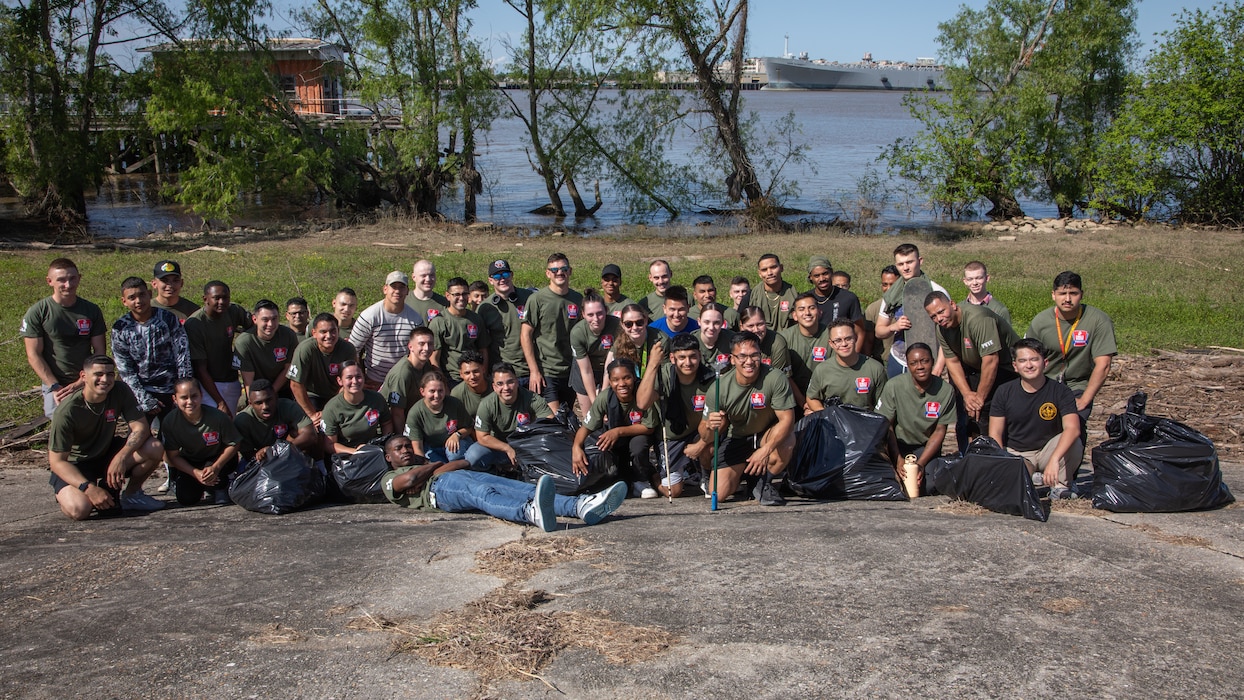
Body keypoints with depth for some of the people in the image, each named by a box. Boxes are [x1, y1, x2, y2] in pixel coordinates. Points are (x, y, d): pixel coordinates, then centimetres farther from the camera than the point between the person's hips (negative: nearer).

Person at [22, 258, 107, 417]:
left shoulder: (92, 311, 5)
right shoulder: (37, 312, -2)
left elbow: (99, 351, 5)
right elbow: (33, 355, -3)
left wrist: (80, 383, -7)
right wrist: (55, 387, -11)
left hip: (87, 384, 2)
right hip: (55, 385, -2)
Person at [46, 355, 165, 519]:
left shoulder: (120, 392, -13)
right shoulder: (66, 411, -25)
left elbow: (141, 427, -14)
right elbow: (57, 461, -23)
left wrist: (121, 456, -33)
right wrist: (90, 488, -35)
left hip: (107, 454, 4)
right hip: (74, 465, -4)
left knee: (155, 449, -22)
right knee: (79, 510, -32)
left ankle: (131, 494, 5)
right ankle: (66, 495, 7)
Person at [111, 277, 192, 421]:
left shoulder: (168, 319, -3)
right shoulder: (120, 328, -2)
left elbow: (183, 357, -6)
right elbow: (125, 369, -3)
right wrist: (144, 399, -11)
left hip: (171, 391, 0)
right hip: (140, 391, 0)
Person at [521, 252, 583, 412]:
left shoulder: (578, 299, 8)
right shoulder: (537, 299, -6)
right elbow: (526, 335, -5)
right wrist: (534, 371, -10)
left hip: (570, 372, 5)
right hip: (545, 373, -5)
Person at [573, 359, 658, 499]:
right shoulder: (604, 398, -23)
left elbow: (649, 427, -23)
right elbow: (586, 427, -17)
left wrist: (619, 431, -33)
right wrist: (576, 447, -37)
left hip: (636, 436, -2)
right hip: (614, 445, 3)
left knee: (639, 442, -36)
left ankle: (641, 482, -5)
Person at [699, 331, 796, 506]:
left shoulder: (775, 379, -24)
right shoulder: (719, 388, -19)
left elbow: (787, 419, -26)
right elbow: (705, 438, -14)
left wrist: (765, 451, -39)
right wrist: (709, 426, -39)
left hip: (767, 435, -1)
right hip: (736, 440, 1)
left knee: (787, 439, -36)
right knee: (718, 493, -14)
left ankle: (764, 484, -8)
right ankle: (743, 473, 23)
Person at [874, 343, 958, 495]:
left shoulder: (946, 390, -10)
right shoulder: (894, 386, -15)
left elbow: (940, 431, -6)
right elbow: (887, 425, -8)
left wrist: (921, 463, -17)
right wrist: (898, 459, -19)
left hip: (926, 447, 1)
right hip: (898, 445, -1)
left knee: (926, 487, -22)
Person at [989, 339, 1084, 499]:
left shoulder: (1061, 391, -11)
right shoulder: (1004, 392, -5)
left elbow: (1072, 429, -27)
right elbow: (995, 434, -5)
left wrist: (1054, 459, -43)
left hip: (1048, 450, 0)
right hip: (1016, 454, 1)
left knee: (1074, 443, -32)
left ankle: (1061, 484, -6)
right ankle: (1032, 478, 5)